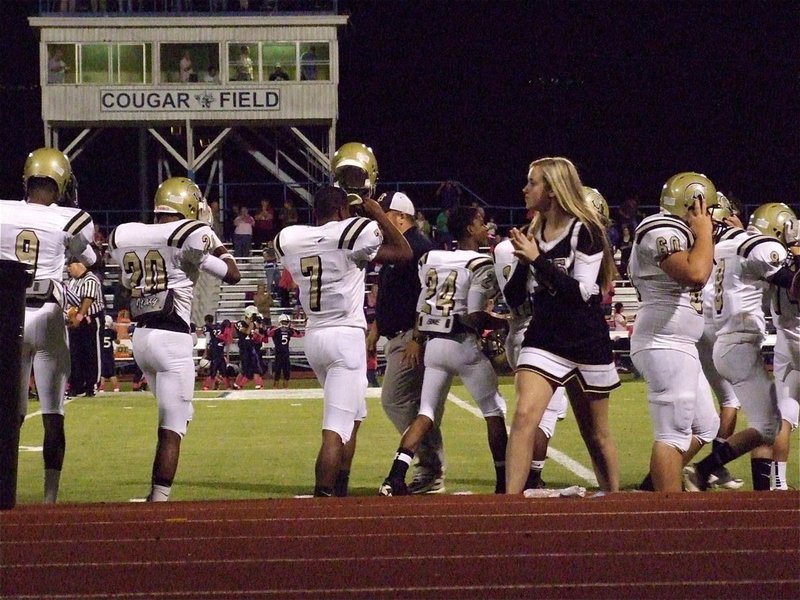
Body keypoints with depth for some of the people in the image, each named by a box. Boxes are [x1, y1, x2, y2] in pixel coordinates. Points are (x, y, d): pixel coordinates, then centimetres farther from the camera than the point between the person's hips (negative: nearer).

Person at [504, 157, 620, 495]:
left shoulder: (585, 232, -9)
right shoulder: (534, 234, 7)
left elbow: (582, 292, -20)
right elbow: (514, 296, 14)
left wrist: (537, 260, -22)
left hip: (587, 344, -4)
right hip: (544, 340, 4)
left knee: (596, 434, 11)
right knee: (524, 416, -18)